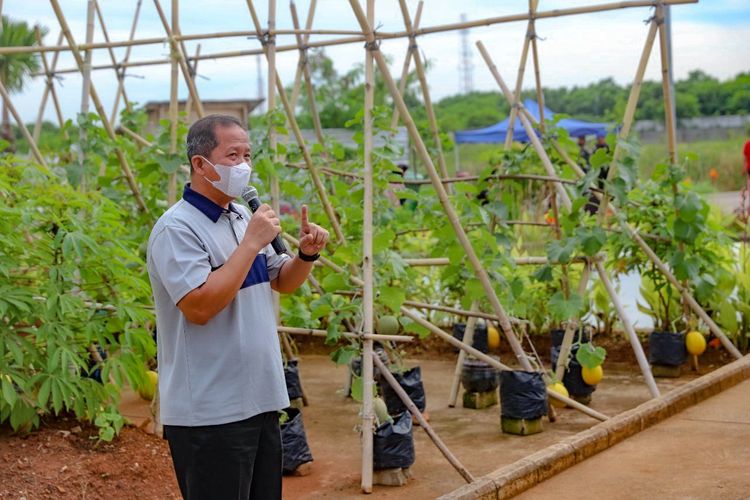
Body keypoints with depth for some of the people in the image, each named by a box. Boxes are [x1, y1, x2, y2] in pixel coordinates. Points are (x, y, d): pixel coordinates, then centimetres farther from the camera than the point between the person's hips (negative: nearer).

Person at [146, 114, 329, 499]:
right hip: (209, 414, -9)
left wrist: (307, 254, 0)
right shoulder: (177, 228, -15)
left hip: (260, 402, 9)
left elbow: (282, 281, 21)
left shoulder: (242, 217, 12)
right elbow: (198, 306, -26)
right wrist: (251, 243, -23)